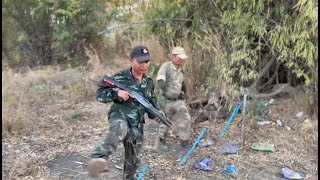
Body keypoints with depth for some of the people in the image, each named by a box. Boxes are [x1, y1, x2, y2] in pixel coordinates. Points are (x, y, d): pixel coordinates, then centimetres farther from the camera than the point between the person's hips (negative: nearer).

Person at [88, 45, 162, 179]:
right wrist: (117, 92, -22)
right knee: (119, 129, -43)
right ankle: (99, 159, -63)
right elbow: (100, 94, -5)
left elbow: (152, 103, 23)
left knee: (133, 159, 15)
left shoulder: (149, 83, 10)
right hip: (120, 115, -5)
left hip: (137, 125, 6)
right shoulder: (120, 78, -7)